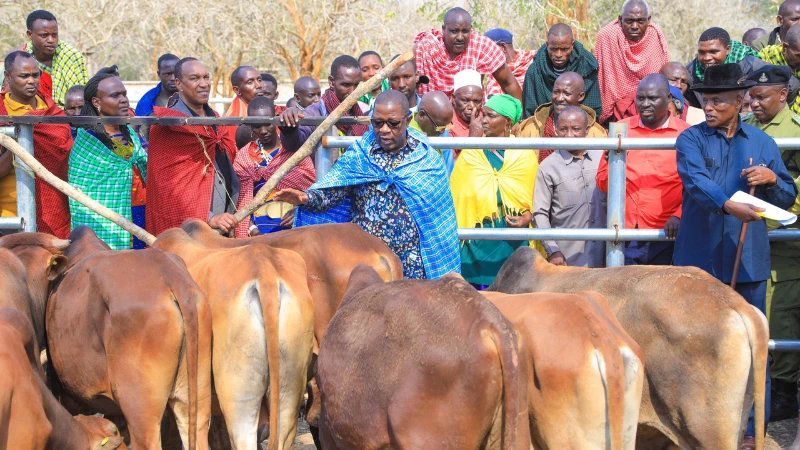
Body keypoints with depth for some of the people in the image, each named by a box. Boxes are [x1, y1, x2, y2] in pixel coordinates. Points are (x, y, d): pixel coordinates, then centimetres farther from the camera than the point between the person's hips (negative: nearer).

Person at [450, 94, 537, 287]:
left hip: (514, 242, 0)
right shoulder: (470, 155, 5)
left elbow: (535, 198, 8)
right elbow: (455, 196, 5)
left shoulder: (525, 156, 4)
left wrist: (527, 217, -10)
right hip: (479, 241, 0)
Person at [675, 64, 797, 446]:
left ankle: (752, 427, 10)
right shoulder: (691, 139, 1)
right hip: (699, 257, -1)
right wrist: (729, 205, -36)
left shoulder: (762, 142, 9)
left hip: (748, 258, 1)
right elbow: (696, 182, -19)